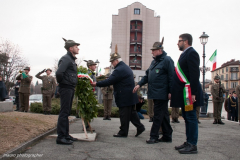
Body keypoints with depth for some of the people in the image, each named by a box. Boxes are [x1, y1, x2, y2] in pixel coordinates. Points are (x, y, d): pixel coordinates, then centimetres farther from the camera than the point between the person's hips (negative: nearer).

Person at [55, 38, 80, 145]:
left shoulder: (71, 59, 18)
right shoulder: (66, 59, -13)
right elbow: (59, 73, -26)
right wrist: (61, 82, -12)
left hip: (70, 89, 10)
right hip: (66, 88, -10)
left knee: (67, 112, 14)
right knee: (64, 112, -7)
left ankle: (66, 135, 23)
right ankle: (60, 137, -2)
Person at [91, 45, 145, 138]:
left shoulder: (119, 70, -18)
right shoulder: (126, 67, 16)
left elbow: (109, 81, -20)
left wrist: (96, 84, -12)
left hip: (124, 97, -10)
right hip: (130, 95, 10)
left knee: (124, 115, -1)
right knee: (132, 112, 16)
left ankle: (123, 132, 8)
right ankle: (140, 127, 17)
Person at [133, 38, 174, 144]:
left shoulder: (167, 60, -9)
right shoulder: (154, 61, 18)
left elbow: (171, 77, -14)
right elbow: (147, 75, 21)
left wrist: (170, 92, -18)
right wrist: (139, 84, 10)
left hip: (162, 94, -9)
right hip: (155, 93, 9)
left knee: (158, 115, -4)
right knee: (163, 115, 13)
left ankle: (154, 137, 4)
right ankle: (167, 136, 22)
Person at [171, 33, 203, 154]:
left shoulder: (191, 53, -11)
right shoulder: (185, 54, 19)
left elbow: (195, 74, -19)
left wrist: (193, 93, -23)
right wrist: (173, 92, 18)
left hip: (189, 92, -10)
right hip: (183, 93, 10)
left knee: (191, 117, -5)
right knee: (187, 117, 13)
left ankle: (192, 145, 2)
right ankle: (189, 142, 21)